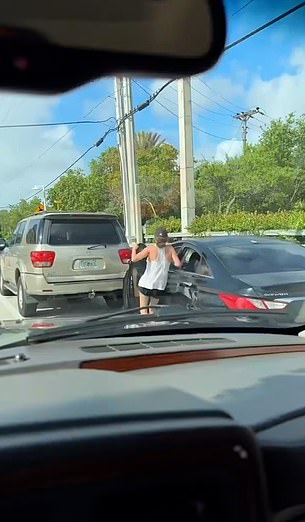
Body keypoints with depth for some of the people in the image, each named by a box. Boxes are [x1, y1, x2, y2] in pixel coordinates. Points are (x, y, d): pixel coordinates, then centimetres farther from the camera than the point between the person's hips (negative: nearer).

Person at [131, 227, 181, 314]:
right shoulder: (170, 249, -4)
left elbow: (134, 259, -10)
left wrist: (134, 249, 9)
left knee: (143, 310, 6)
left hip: (146, 283, -3)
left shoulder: (151, 248, -8)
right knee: (152, 310, 19)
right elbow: (178, 264, -11)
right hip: (160, 285, 3)